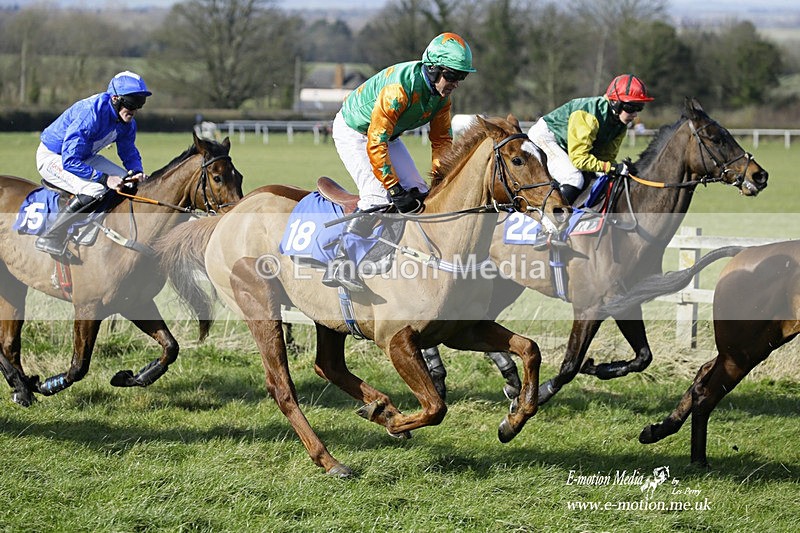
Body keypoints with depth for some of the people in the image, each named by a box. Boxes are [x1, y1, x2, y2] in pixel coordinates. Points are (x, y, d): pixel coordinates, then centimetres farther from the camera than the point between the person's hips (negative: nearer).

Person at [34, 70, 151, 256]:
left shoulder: (127, 121, -9)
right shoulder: (90, 115, -34)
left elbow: (129, 152, 8)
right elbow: (69, 161, -37)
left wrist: (137, 172, -16)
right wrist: (105, 179, -39)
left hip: (84, 156, 9)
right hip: (52, 157, -9)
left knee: (130, 182, -1)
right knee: (95, 189, -32)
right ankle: (50, 239, -25)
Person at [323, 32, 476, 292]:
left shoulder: (442, 93, -11)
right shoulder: (400, 87, -37)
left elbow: (441, 138, 0)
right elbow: (375, 144, -36)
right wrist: (395, 189, -34)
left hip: (387, 134, 9)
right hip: (353, 131, -9)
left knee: (419, 195, 1)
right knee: (378, 196, -24)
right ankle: (338, 264, -23)